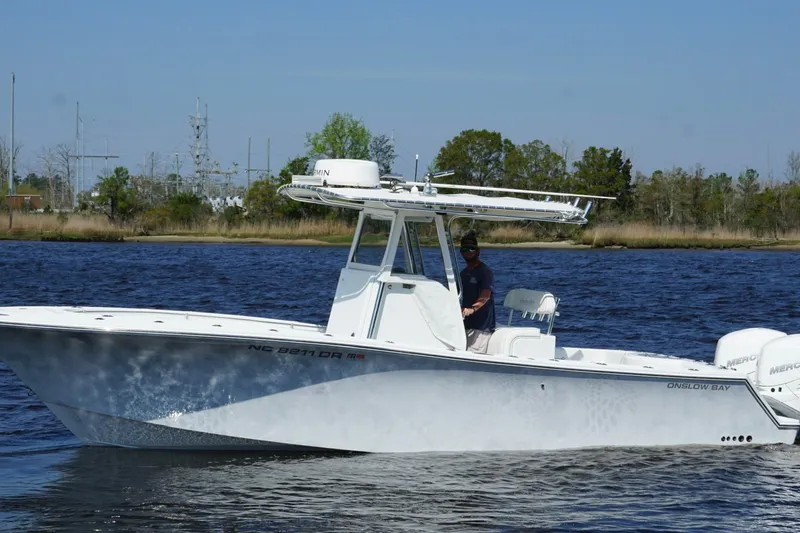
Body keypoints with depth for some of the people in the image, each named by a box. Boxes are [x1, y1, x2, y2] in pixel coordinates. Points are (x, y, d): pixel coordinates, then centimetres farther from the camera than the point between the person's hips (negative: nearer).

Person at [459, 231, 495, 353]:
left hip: (480, 326, -9)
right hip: (466, 324, 9)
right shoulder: (464, 273, 19)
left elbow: (486, 296, -23)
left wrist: (472, 308, -38)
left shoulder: (485, 271, -8)